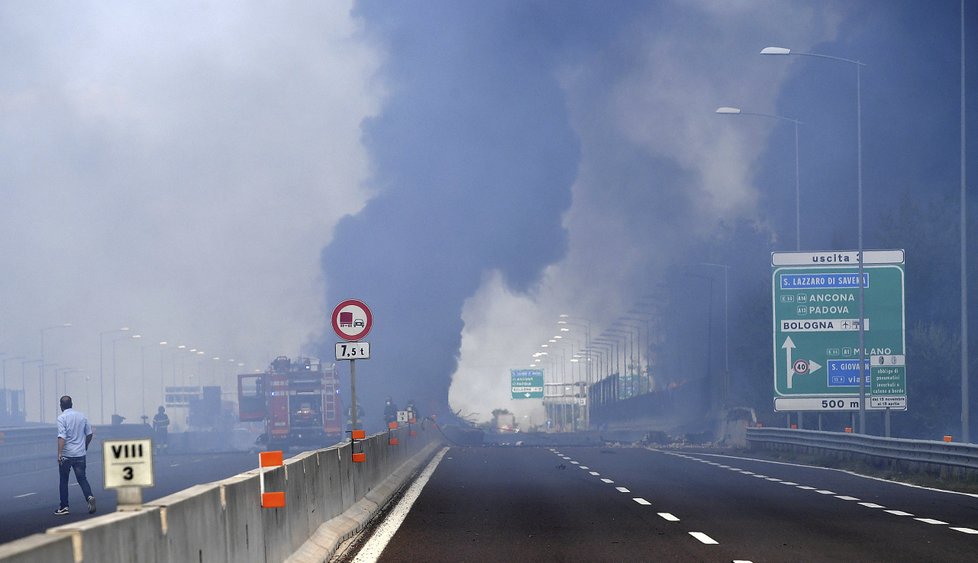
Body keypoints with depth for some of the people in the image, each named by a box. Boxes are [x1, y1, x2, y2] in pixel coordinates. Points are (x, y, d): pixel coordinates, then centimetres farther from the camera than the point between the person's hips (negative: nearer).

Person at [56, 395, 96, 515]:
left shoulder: (62, 417, -10)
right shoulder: (82, 415, 5)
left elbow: (62, 437, -20)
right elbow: (89, 434, 10)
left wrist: (59, 453, -25)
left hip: (66, 455, -4)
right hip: (80, 454, 4)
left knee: (64, 481, 9)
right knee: (82, 478, 7)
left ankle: (64, 507, 13)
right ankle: (89, 496, -19)